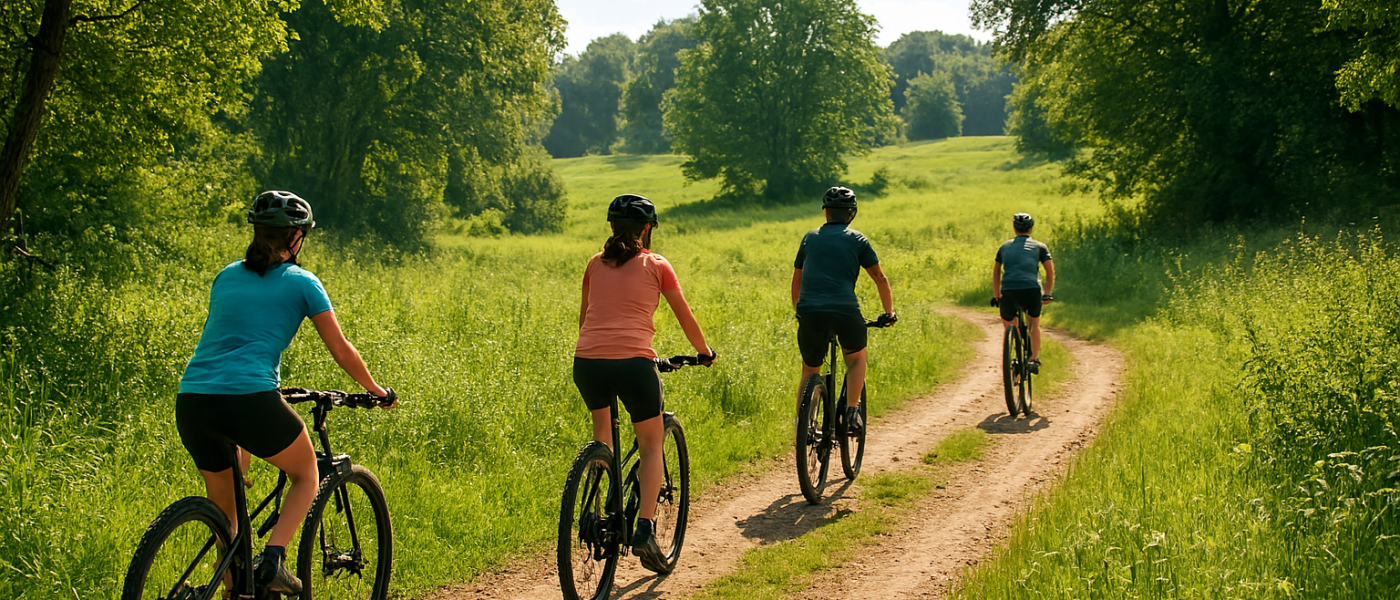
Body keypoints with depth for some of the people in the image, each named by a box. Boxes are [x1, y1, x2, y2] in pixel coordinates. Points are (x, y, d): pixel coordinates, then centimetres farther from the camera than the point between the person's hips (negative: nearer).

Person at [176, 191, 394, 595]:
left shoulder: (226, 276, 22)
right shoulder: (300, 283, 8)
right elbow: (341, 351, 11)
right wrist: (377, 391, 27)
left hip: (190, 405, 5)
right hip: (249, 400, -5)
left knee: (224, 512, 22)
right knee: (307, 476, 20)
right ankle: (273, 558, 0)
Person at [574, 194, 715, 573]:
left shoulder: (596, 264, 17)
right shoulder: (656, 265, 8)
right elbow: (685, 318, 15)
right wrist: (704, 352, 33)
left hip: (587, 361, 3)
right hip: (633, 362, -3)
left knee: (602, 428, 30)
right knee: (651, 444, 14)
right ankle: (645, 529, -1)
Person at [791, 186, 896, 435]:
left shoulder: (810, 238, 20)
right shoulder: (857, 239, 13)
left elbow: (796, 280, 28)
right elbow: (880, 278, 12)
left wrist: (799, 311, 41)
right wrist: (889, 312, 24)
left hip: (810, 312, 2)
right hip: (845, 311, -2)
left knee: (809, 371, 20)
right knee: (856, 358, 26)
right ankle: (851, 411, 10)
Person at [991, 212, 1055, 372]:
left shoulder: (1005, 247, 23)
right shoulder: (1039, 247, 15)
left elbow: (996, 272, 29)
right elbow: (1050, 271, 10)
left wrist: (996, 295, 37)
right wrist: (1047, 293, 20)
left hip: (1008, 291, 1)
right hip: (1031, 289, -1)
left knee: (1008, 326, 20)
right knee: (1034, 323, 22)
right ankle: (1034, 359, 9)